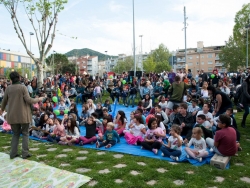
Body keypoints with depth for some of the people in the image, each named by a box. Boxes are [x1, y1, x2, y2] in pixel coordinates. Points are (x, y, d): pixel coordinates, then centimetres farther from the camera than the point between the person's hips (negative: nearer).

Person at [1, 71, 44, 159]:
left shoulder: (8, 88, 2)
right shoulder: (23, 87, -10)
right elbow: (28, 100, -13)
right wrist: (38, 99, 2)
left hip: (12, 115, 4)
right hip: (23, 114, -4)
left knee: (15, 134, 17)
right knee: (25, 133, 9)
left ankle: (13, 153, 16)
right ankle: (25, 153, 7)